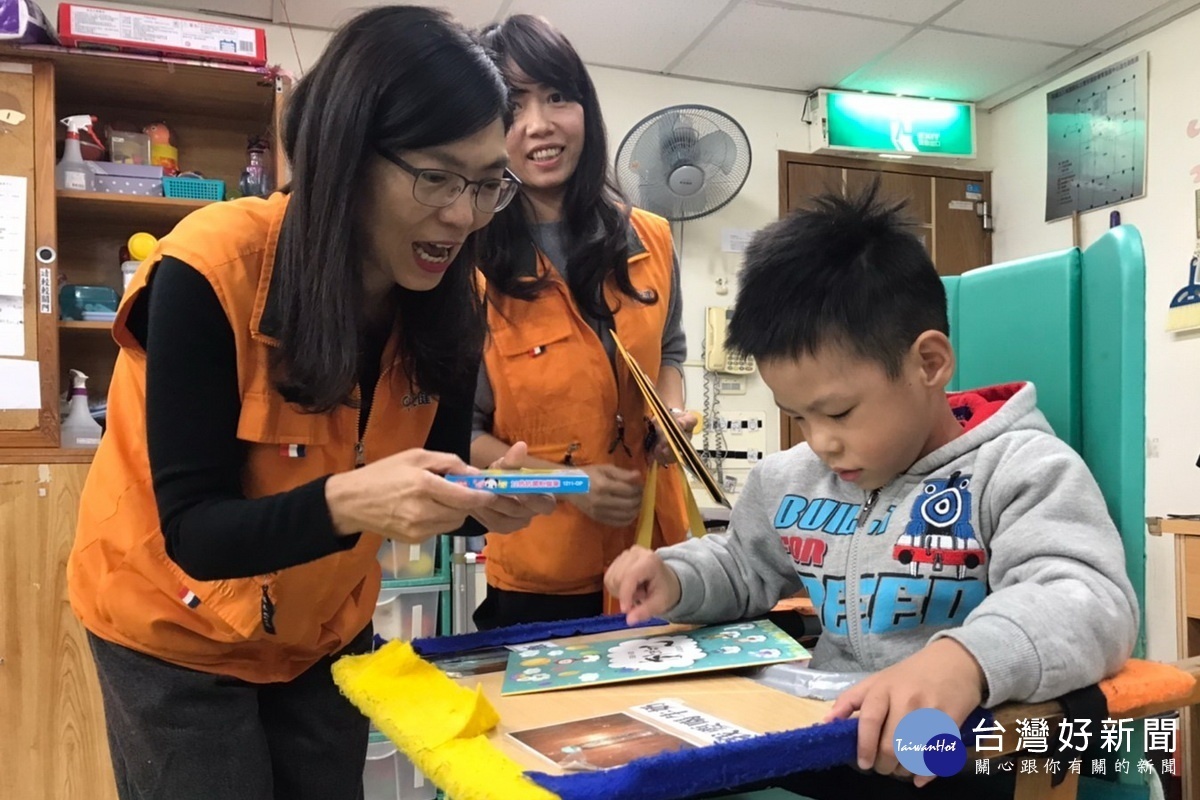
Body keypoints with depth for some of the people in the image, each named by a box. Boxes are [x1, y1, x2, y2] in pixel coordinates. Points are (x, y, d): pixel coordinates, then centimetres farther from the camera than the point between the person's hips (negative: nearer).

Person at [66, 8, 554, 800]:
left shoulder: (449, 299, -14)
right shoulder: (210, 274, -28)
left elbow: (426, 486, -8)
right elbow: (194, 531, -26)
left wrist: (481, 498, -31)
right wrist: (344, 502, -44)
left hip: (325, 627, 5)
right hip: (178, 627, -4)